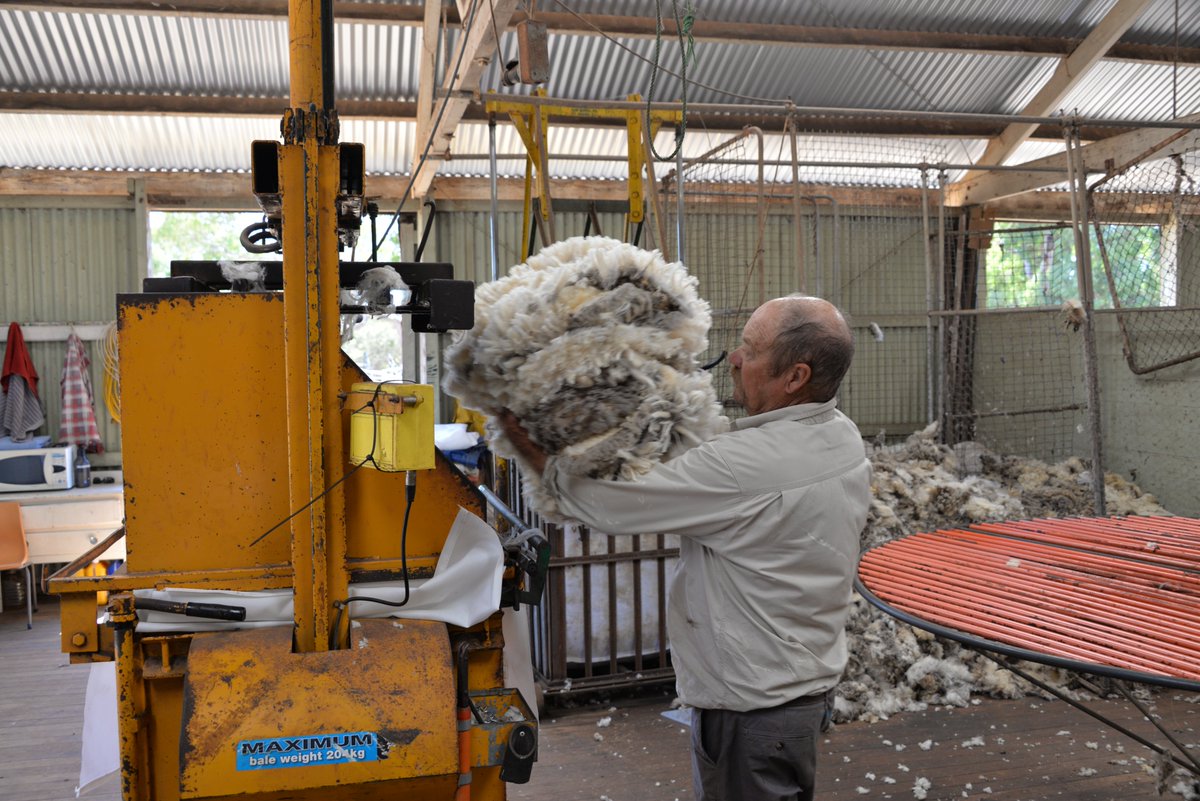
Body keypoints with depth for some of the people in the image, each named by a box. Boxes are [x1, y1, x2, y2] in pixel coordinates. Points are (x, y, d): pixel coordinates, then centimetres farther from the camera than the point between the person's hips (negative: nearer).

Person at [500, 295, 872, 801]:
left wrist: (532, 449, -11)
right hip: (809, 682, 9)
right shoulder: (843, 437, 0)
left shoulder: (751, 465, -30)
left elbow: (611, 503, -25)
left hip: (755, 710, -9)